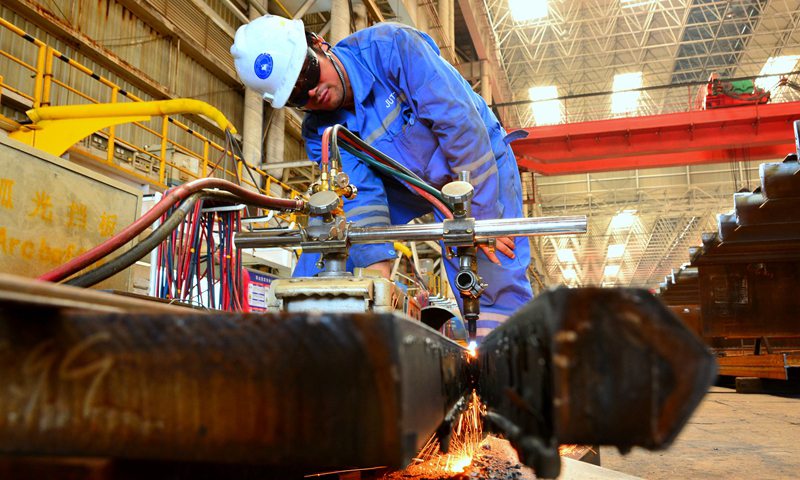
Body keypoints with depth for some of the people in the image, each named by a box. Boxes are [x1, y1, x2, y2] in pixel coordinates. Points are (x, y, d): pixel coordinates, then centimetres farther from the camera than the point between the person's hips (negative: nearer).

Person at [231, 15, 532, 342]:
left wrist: (483, 219, -29)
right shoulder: (320, 132, -12)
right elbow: (360, 194, -24)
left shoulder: (392, 46, -27)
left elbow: (462, 123, -30)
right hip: (403, 183, 4)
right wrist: (379, 271, -39)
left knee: (498, 291, -15)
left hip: (478, 163, -4)